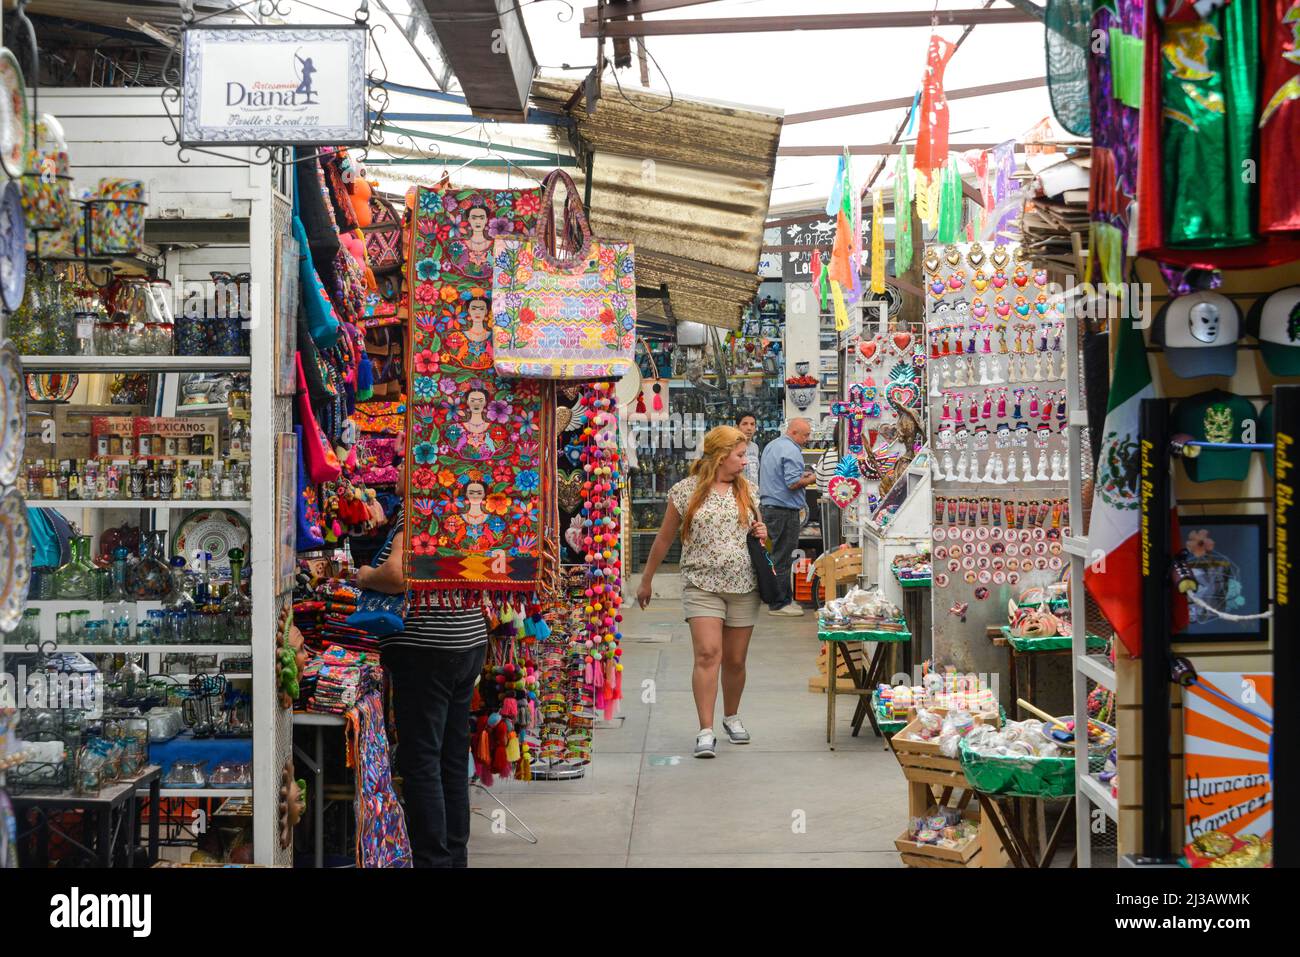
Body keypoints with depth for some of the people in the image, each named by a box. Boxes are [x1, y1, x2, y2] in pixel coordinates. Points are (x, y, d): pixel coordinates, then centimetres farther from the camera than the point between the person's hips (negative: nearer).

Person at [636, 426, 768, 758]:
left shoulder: (746, 490, 9)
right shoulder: (685, 490, -2)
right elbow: (664, 538, 6)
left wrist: (761, 533, 0)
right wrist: (646, 580, 10)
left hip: (743, 586, 4)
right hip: (702, 585, -4)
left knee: (735, 660, 9)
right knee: (708, 654, -16)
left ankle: (731, 717, 32)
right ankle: (706, 732, -15)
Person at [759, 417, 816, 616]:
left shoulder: (771, 446, 16)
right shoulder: (791, 451, -15)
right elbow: (793, 483, -24)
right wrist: (809, 480, -5)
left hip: (768, 508, 10)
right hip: (784, 511, -10)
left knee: (780, 556, 16)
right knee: (782, 557, -4)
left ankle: (785, 598, 24)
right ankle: (779, 604, 1)